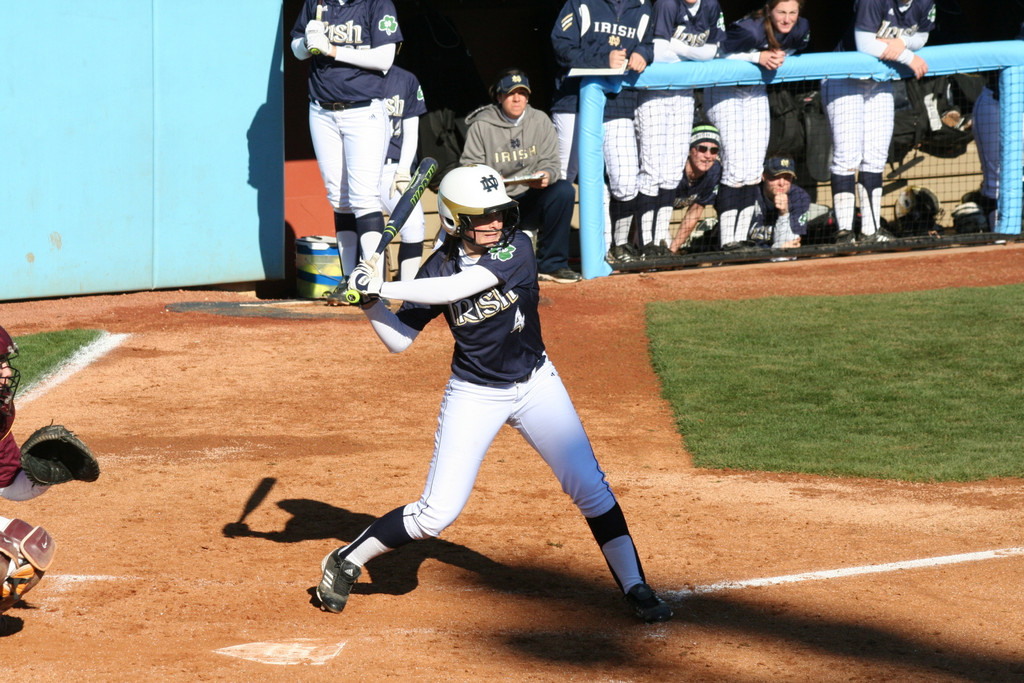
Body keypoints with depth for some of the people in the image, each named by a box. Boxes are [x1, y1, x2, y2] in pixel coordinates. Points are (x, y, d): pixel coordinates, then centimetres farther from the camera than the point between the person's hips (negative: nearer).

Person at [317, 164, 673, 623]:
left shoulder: (516, 249, -17)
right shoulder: (438, 268, -11)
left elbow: (459, 287, -31)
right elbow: (398, 341, -7)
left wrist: (383, 288, -30)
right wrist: (370, 301, -25)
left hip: (535, 383, 1)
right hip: (474, 394, -1)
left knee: (590, 487, -4)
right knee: (437, 513, -7)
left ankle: (634, 588, 7)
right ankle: (346, 562, 12)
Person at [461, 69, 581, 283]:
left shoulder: (540, 121, 7)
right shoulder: (481, 126, 0)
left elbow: (550, 163, 2)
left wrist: (546, 176, -23)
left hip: (530, 201, 2)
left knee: (564, 191, -26)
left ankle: (551, 264, -17)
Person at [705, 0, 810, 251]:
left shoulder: (801, 30, -12)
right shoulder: (749, 29, -30)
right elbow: (721, 54, -21)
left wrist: (778, 57, -15)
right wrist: (758, 57, -32)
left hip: (756, 92, 6)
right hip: (725, 92, -6)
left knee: (754, 170, 3)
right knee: (735, 167, -14)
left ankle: (741, 238, 9)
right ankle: (727, 239, -10)